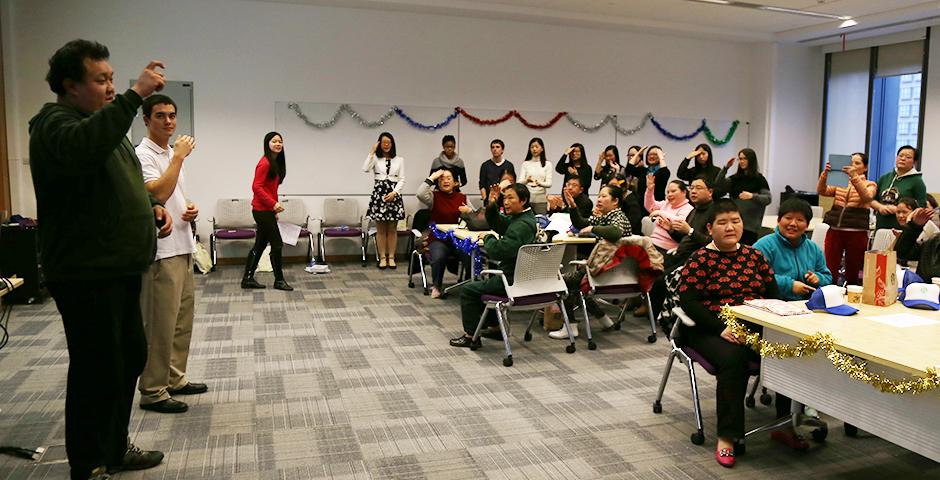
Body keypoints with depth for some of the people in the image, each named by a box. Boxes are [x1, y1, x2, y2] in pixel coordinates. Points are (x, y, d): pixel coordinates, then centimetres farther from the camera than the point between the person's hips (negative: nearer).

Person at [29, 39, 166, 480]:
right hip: (86, 274, -10)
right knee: (98, 370, -3)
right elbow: (83, 149, -37)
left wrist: (152, 206, 9)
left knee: (130, 357, 17)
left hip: (120, 269, 10)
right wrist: (135, 95, -35)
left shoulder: (103, 121, 19)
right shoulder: (54, 124, -12)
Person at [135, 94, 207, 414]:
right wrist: (179, 156, -20)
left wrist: (191, 209, 3)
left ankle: (174, 378, 27)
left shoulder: (172, 153, 16)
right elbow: (157, 193, -26)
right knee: (160, 323, -4)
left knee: (183, 317, 15)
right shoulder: (142, 155, -11)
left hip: (182, 246, 9)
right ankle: (152, 391, 5)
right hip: (161, 251, -9)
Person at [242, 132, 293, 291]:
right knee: (277, 244, -2)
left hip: (267, 210, 9)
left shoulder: (276, 163, 13)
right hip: (262, 210, -9)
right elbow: (256, 187, -20)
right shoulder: (265, 163, -15)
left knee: (260, 244, 13)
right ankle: (279, 280, 9)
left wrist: (274, 208, 17)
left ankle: (248, 278, 21)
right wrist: (273, 203, -23)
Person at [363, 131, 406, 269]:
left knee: (392, 229, 4)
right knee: (380, 229, 2)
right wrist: (372, 152, -11)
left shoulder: (399, 160, 9)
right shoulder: (375, 158, 6)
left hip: (394, 194, 1)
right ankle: (382, 258, 8)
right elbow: (365, 169, -13)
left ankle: (391, 257, 9)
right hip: (378, 193, -1)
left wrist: (394, 192, -11)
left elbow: (402, 179, 4)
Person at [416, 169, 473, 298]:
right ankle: (436, 286, -4)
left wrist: (469, 211, -8)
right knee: (438, 257, -33)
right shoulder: (434, 196, 3)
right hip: (438, 239, -2)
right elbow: (420, 194, -19)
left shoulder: (462, 198, 12)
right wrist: (431, 177, -11)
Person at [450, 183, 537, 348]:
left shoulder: (522, 225, -25)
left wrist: (488, 238, -10)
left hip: (513, 281, -10)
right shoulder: (519, 218, 7)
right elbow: (497, 224, 18)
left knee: (468, 290, 2)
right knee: (486, 283, 33)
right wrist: (491, 205, 0)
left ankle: (471, 336, 10)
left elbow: (497, 251, -31)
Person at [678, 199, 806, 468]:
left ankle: (785, 425, -4)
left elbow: (773, 294, 13)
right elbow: (688, 301, -10)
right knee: (733, 358, -34)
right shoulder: (700, 260, 0)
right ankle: (726, 438, -23)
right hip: (714, 331, -4)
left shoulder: (755, 256, 15)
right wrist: (722, 328, -21)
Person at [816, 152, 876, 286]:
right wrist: (825, 173, -18)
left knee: (852, 275, 5)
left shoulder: (870, 184, 8)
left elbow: (867, 197, -15)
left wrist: (854, 177, -26)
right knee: (829, 272, -6)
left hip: (857, 233, -2)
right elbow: (821, 191, -2)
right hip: (834, 231, 2)